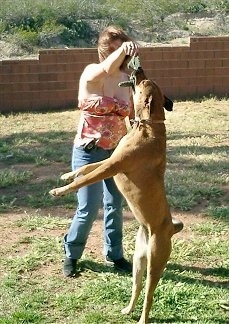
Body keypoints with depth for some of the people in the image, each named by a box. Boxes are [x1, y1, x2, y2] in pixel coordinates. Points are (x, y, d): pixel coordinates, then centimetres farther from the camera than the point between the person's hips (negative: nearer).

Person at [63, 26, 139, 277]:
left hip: (116, 151, 5)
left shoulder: (126, 79, 1)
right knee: (88, 209, -3)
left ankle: (113, 255, 29)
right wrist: (122, 49, -55)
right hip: (89, 151, -5)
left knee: (114, 205, 13)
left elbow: (132, 113, 6)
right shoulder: (91, 73, -14)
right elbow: (107, 68, -38)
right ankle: (71, 254, 20)